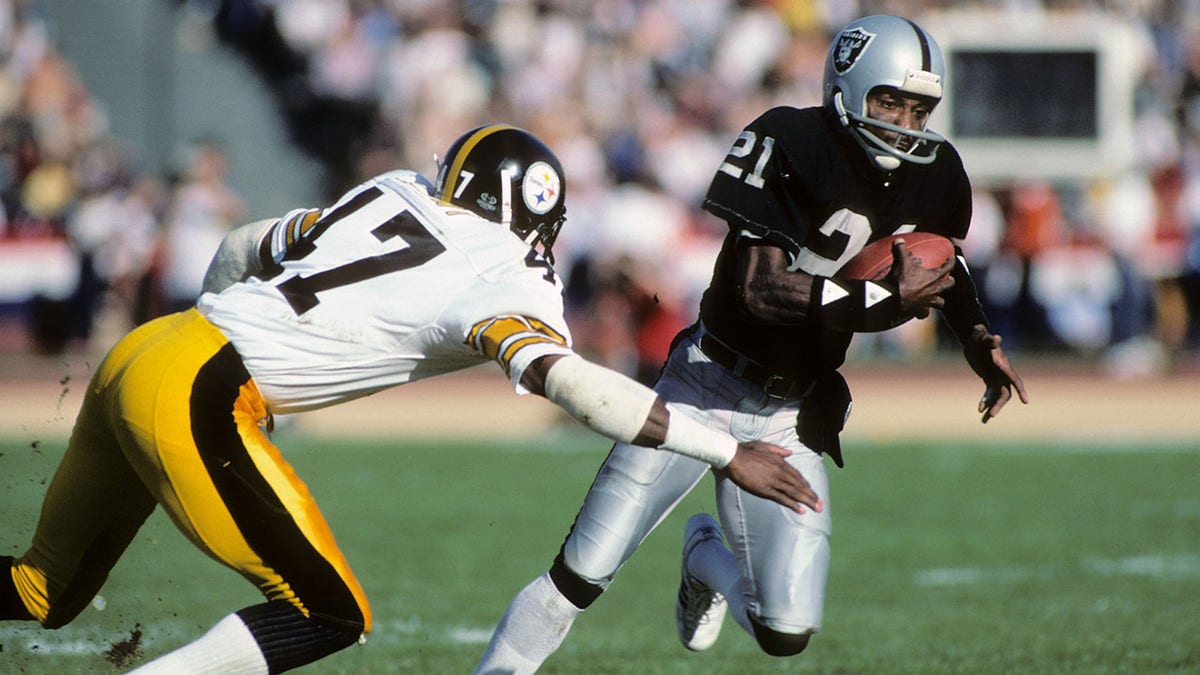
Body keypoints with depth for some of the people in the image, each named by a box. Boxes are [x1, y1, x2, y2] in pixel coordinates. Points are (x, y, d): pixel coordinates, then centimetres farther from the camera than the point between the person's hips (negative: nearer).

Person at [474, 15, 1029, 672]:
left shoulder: (933, 179, -3)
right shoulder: (793, 147, -19)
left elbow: (944, 272, 20)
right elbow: (759, 288, -26)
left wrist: (978, 338, 1)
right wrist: (884, 298, -28)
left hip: (788, 419, 4)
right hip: (705, 389, -4)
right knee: (580, 576, -7)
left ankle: (707, 558, 30)